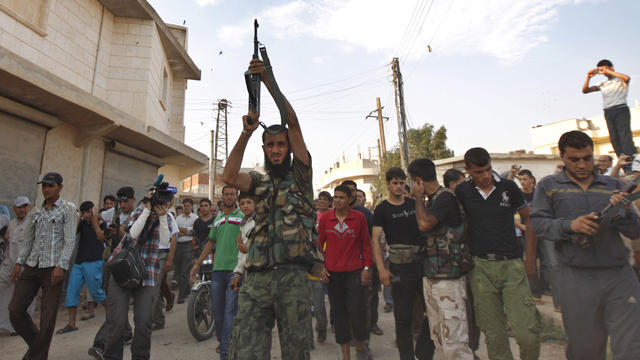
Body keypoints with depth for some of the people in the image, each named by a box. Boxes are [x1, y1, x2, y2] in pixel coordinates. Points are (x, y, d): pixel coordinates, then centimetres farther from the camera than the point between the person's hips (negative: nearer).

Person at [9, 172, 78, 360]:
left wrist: (61, 266, -17)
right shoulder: (36, 212, 15)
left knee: (47, 316, -1)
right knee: (15, 309, 3)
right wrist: (19, 263, 7)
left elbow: (70, 240, -9)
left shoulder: (68, 209, -2)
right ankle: (35, 342, 25)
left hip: (53, 268, -5)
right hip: (31, 266, 6)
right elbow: (28, 240, 19)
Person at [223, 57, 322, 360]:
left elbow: (293, 122, 0)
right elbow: (229, 177, -3)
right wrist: (246, 133, -5)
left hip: (293, 276, -2)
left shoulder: (300, 174, 9)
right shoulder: (259, 182, 18)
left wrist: (268, 80, -2)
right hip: (257, 277, 3)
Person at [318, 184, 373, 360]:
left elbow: (366, 243, 4)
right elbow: (319, 243, 9)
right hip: (332, 272, 2)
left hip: (354, 271, -1)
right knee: (339, 313, 9)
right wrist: (321, 265, 1)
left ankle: (360, 345, 28)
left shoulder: (359, 217, -2)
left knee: (357, 311, -3)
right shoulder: (325, 218, 0)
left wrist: (367, 267, 0)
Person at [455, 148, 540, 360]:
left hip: (512, 264, 0)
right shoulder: (462, 192, 1)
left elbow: (528, 219, 11)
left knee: (527, 334, -4)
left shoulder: (508, 187, 1)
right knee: (493, 334, 8)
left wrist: (530, 258, 8)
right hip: (481, 267, 0)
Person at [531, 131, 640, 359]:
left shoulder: (613, 186, 12)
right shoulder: (548, 186, 5)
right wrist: (570, 225, -19)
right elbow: (538, 224, -3)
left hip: (619, 274, 2)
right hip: (577, 278, -2)